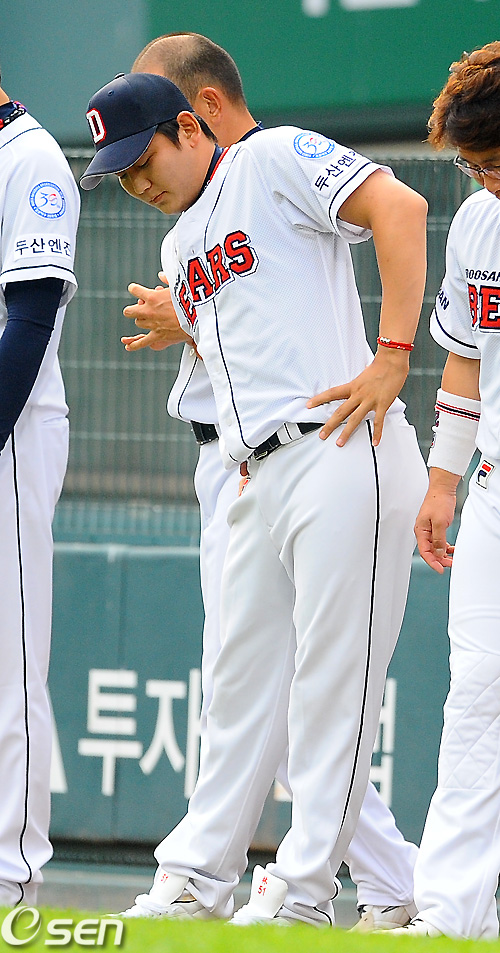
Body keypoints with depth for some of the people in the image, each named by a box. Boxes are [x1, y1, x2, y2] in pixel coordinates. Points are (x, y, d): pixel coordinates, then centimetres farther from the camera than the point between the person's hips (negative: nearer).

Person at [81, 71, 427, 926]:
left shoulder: (273, 161, -1)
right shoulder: (180, 247, 24)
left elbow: (399, 208, -14)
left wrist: (394, 354, -19)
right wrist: (248, 454, 12)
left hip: (341, 459, -9)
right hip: (259, 476, 9)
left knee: (333, 673, -6)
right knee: (244, 676, 11)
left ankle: (303, 888, -5)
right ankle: (199, 874, 16)